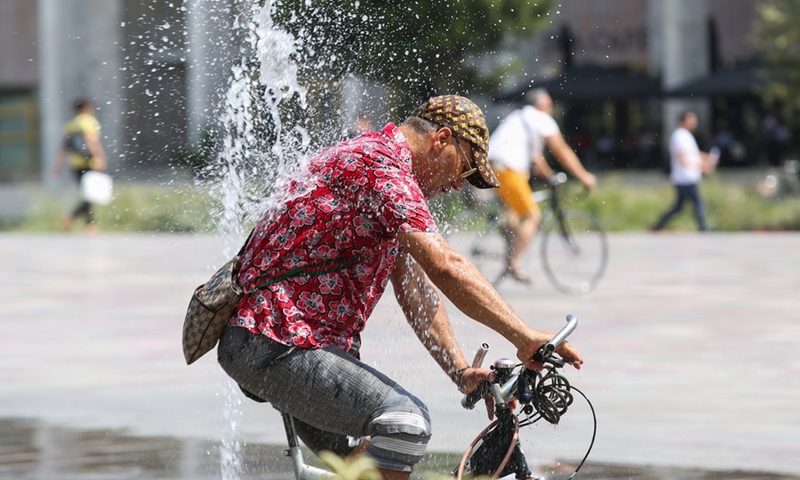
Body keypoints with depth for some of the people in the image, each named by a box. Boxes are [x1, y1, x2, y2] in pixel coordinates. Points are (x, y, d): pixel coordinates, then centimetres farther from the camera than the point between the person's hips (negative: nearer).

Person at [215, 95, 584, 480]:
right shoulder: (383, 167, -14)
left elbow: (416, 289, 16)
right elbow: (445, 267, -24)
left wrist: (462, 373, 7)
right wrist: (523, 336, -24)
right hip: (279, 345, -11)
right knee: (406, 420, -25)